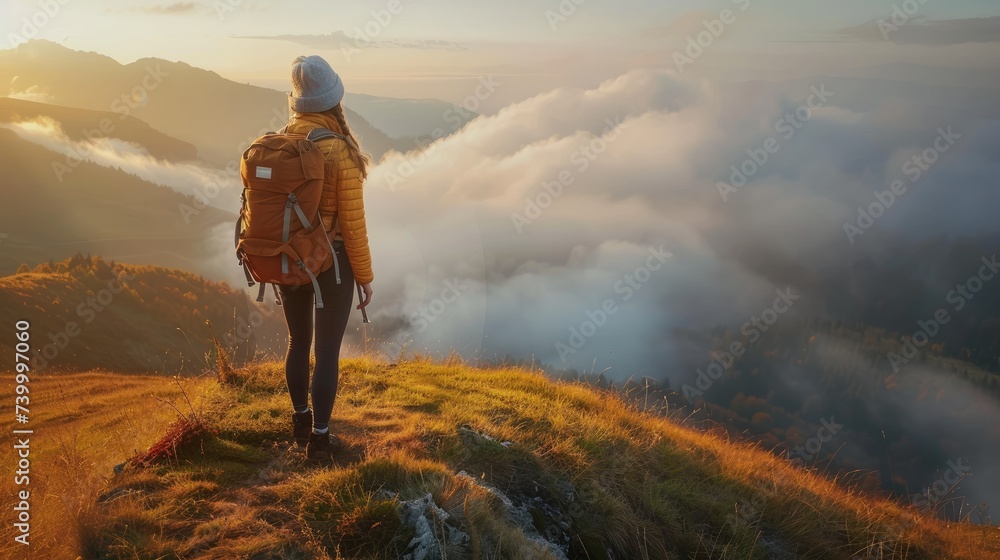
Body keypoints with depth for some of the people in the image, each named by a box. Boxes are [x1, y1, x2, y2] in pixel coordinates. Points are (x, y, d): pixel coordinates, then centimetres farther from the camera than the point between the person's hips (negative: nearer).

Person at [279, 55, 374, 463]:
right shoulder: (341, 153, -19)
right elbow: (353, 224, -16)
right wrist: (365, 277, -4)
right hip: (331, 263, -5)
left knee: (298, 341, 21)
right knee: (328, 351, 7)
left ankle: (301, 419, 38)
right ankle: (319, 438, 16)